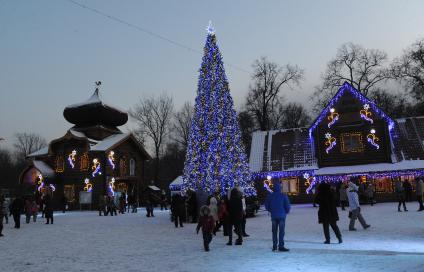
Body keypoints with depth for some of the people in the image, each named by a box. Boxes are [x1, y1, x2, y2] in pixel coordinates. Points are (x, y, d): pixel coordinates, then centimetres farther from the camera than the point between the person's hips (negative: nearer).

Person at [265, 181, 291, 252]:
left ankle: (274, 246, 16)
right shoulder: (283, 195, -9)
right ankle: (281, 246, -2)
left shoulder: (270, 196, -1)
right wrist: (286, 212, 11)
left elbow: (266, 206, 4)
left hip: (273, 216, 3)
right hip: (281, 215, -3)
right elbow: (287, 205, -8)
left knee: (274, 231, 12)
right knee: (281, 231, -1)